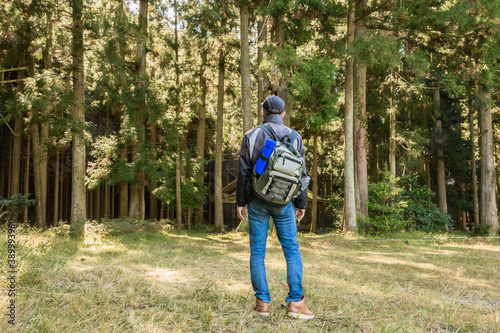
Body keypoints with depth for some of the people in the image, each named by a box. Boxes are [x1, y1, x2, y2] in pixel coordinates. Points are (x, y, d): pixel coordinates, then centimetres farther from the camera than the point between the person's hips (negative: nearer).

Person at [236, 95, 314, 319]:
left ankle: (262, 302, 9)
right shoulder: (294, 137, 3)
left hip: (257, 201, 0)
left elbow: (244, 172, -2)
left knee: (257, 251, 6)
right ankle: (295, 302, 0)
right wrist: (301, 203, 10)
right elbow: (301, 173, 3)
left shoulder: (251, 136, -1)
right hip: (283, 202, 1)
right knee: (292, 251, 5)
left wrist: (241, 202, 5)